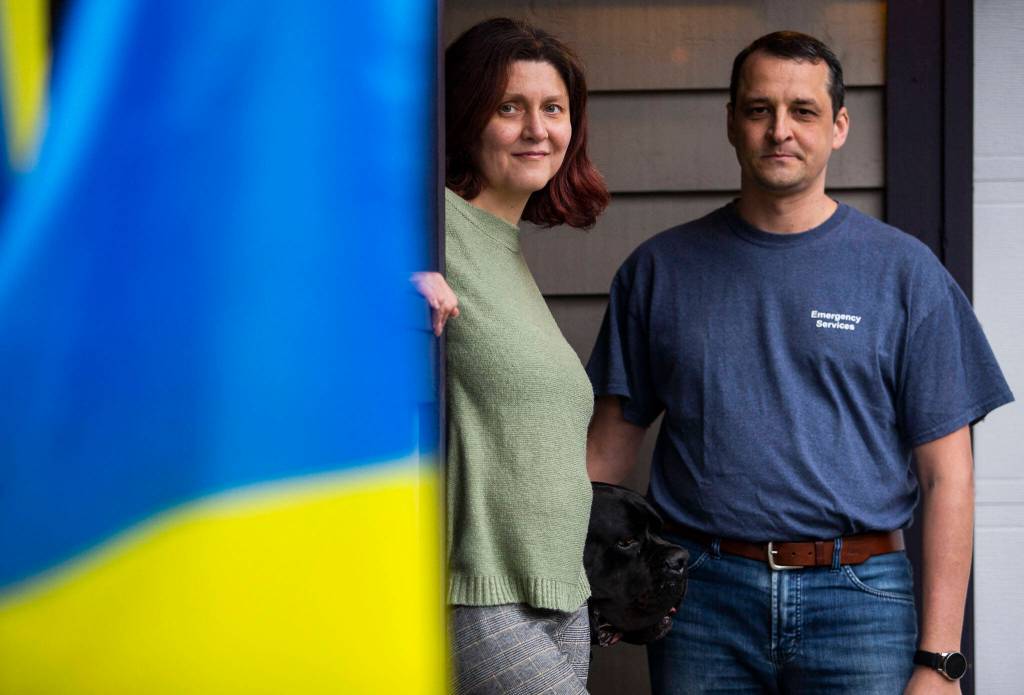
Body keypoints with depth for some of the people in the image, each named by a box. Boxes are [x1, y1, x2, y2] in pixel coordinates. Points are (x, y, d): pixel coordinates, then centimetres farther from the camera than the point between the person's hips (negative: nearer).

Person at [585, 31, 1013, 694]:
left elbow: (946, 473, 0)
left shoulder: (905, 271, 2)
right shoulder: (660, 268, 7)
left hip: (857, 594, -1)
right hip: (702, 596, 1)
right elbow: (612, 443, 10)